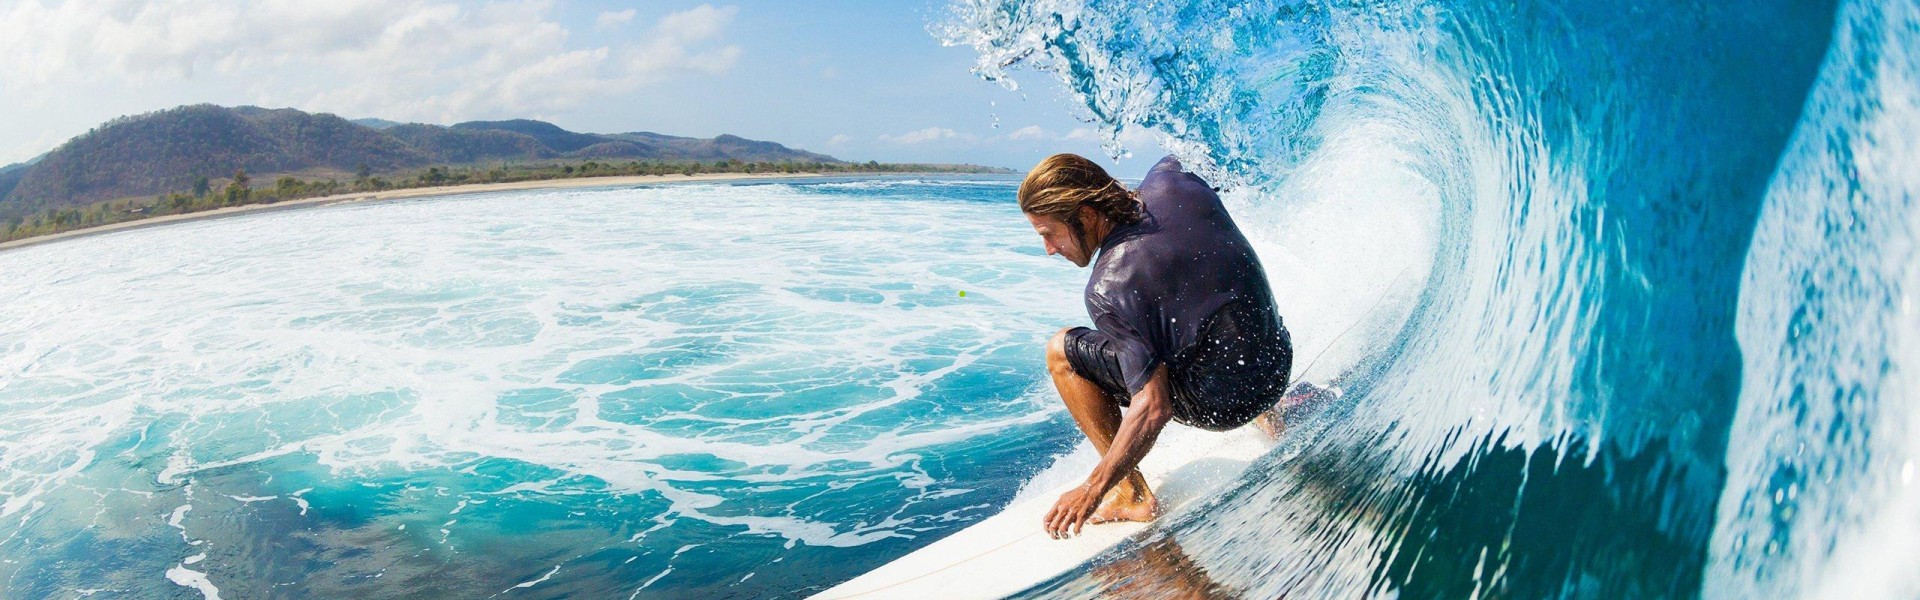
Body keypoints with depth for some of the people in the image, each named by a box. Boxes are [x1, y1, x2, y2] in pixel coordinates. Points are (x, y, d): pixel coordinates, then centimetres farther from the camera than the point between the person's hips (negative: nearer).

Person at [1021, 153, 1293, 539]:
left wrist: (1094, 489, -21)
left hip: (1220, 404, -8)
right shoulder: (1171, 181, -7)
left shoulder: (1108, 290, -25)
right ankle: (1272, 416, 45)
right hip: (1279, 365, 8)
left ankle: (1133, 496, 1)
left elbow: (1153, 408, -27)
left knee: (1061, 352, -3)